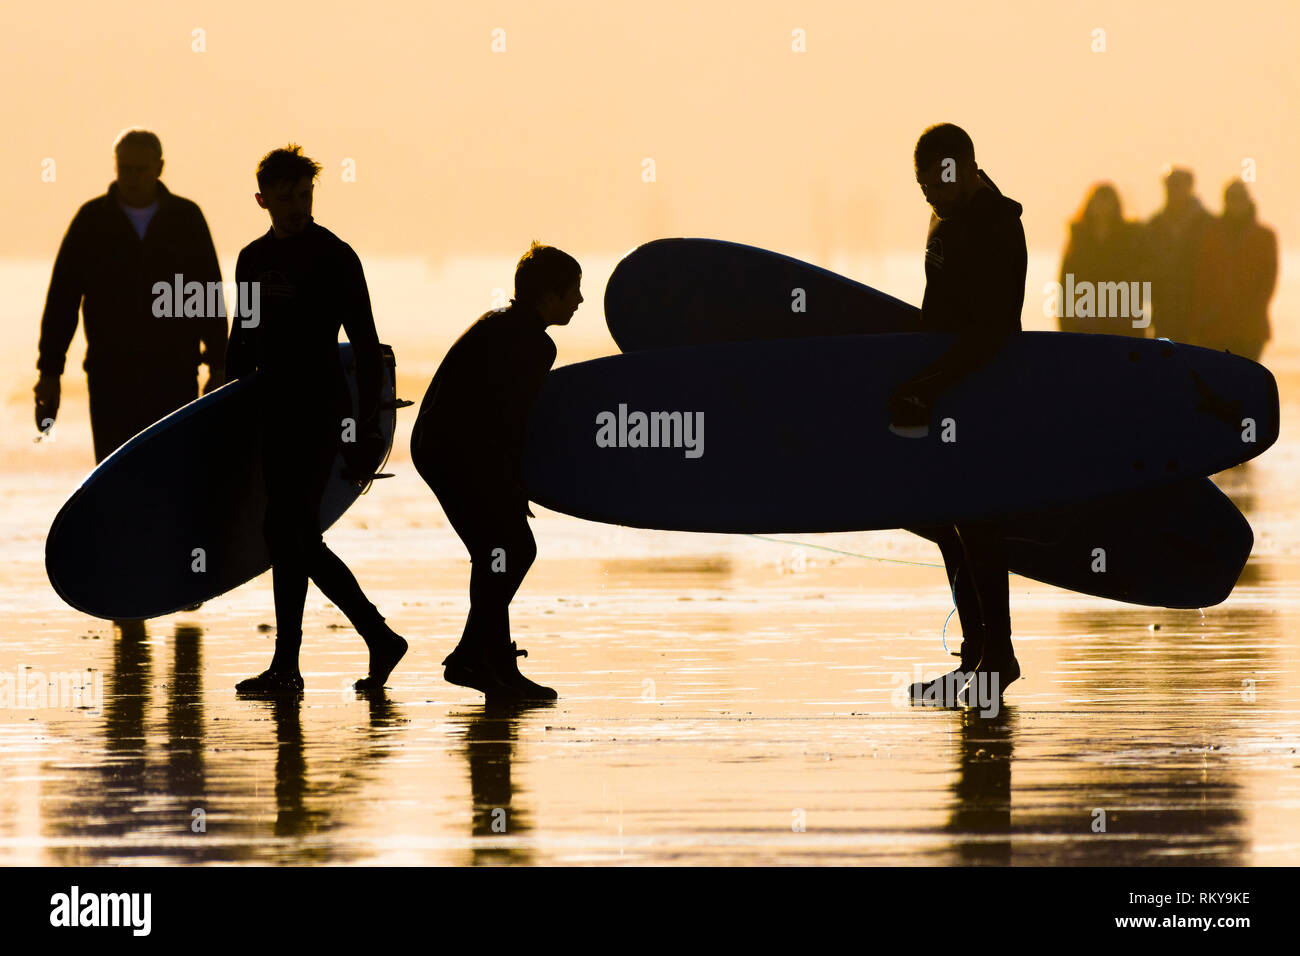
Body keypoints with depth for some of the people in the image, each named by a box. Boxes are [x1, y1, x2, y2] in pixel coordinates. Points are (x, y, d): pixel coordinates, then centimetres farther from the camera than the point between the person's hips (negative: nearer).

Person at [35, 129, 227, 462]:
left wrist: (218, 366, 3)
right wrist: (49, 371, -1)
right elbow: (61, 299, 3)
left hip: (175, 376, 0)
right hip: (111, 378, 0)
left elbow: (209, 295, 7)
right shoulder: (92, 220, 2)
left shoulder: (186, 218, 4)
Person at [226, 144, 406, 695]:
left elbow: (365, 345, -7)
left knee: (284, 531, -12)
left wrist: (368, 426, -12)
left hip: (318, 412, -7)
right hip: (274, 416, 7)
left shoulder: (334, 257, -6)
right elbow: (242, 344, 22)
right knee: (299, 539, 6)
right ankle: (380, 639, 14)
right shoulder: (254, 259, 14)